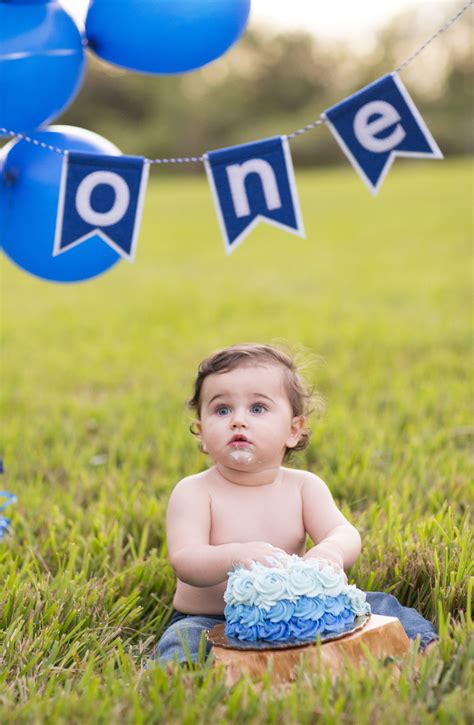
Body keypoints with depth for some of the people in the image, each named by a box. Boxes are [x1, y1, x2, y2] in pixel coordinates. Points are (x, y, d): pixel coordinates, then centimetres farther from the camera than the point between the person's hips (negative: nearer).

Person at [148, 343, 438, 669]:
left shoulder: (304, 486, 1)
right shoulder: (193, 492, -9)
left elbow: (346, 534, -13)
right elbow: (184, 562, -23)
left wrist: (331, 551, -40)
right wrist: (233, 556, -45)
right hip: (210, 625, -3)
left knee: (378, 605, -8)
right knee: (182, 640, -35)